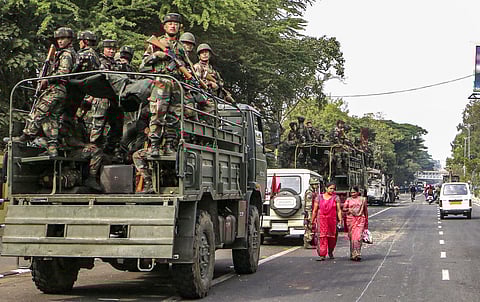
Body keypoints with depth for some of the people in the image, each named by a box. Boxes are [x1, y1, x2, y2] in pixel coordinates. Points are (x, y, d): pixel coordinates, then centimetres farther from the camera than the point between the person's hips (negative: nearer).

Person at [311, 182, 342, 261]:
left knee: (332, 238, 9)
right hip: (321, 219, -1)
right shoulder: (319, 197, 5)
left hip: (332, 220, 1)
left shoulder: (336, 197, 4)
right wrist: (312, 221, 7)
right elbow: (315, 210, 8)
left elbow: (339, 210, -3)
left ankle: (330, 252, 35)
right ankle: (322, 255, -10)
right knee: (322, 237, -10)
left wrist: (340, 220, -14)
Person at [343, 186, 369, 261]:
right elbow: (344, 208, 6)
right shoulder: (348, 200, 10)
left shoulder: (362, 199, 10)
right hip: (351, 219, 1)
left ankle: (357, 255, -13)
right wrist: (349, 210, -15)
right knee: (352, 237, 2)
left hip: (360, 219, -1)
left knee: (358, 236, -13)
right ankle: (353, 255, 12)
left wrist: (366, 221, 17)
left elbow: (365, 211, 16)